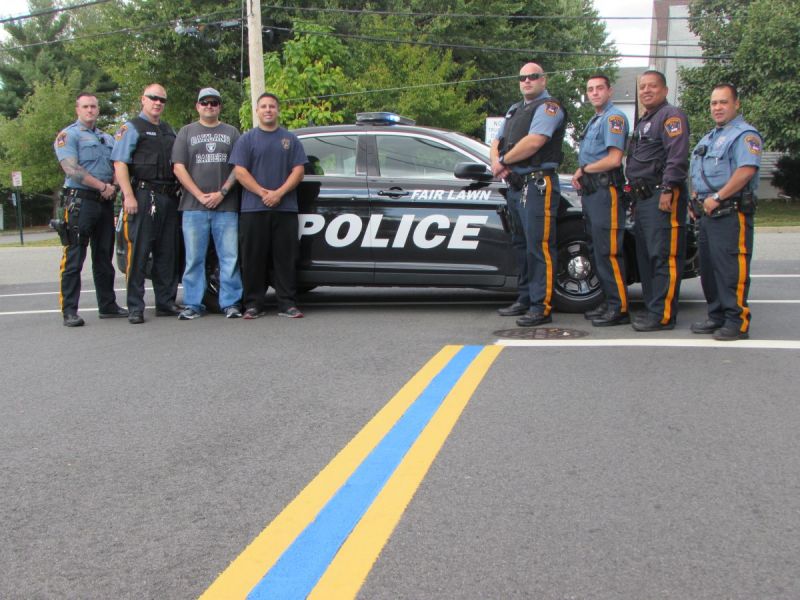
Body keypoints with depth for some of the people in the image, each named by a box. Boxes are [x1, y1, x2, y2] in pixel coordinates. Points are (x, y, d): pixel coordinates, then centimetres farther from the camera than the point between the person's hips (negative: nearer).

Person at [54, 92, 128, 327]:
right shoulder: (68, 135, -1)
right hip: (80, 200, -7)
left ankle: (107, 305, 19)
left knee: (104, 258, 12)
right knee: (74, 259, -8)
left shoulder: (107, 138, 21)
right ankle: (69, 310, -8)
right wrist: (102, 186, -15)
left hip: (105, 202, 7)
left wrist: (114, 186, 0)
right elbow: (72, 169, -13)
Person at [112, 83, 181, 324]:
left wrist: (176, 192, 15)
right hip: (143, 195, -7)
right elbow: (120, 163, -7)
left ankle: (166, 303, 16)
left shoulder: (169, 130, 21)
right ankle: (135, 308, -4)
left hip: (169, 197, 7)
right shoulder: (132, 128, 1)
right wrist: (128, 196, -17)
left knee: (167, 254, 8)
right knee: (139, 253, -6)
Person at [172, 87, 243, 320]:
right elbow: (179, 168, 5)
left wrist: (222, 193, -8)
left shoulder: (231, 132, 14)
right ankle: (192, 304, 6)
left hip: (226, 207, 0)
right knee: (194, 259, 1)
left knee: (230, 257, -2)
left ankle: (230, 303, 3)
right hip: (193, 206, 0)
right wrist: (200, 195, -6)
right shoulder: (187, 132, 14)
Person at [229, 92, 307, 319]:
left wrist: (279, 193, -10)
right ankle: (253, 304, 6)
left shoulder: (290, 139, 13)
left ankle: (287, 304, 4)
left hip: (285, 208, 1)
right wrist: (264, 193, -11)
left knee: (285, 258, 0)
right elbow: (240, 171, 0)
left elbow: (298, 170, 5)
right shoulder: (247, 139, 9)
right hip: (253, 209, -1)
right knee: (254, 258, 0)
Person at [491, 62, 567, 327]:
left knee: (539, 246, -10)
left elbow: (533, 142, -20)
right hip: (515, 185, 10)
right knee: (521, 245, 14)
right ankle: (525, 300, 24)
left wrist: (503, 160, -8)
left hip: (537, 184, -10)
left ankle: (541, 307, -10)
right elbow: (496, 143, 20)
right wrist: (497, 163, -2)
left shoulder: (548, 107, -6)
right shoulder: (515, 110, 22)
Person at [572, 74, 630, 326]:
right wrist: (580, 176, 8)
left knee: (608, 251, -12)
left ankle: (620, 308, -10)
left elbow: (614, 159, -18)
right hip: (591, 191, 10)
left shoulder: (614, 117, -8)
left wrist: (583, 170, -6)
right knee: (599, 251, 11)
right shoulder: (595, 120, 23)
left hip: (606, 190, -10)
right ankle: (609, 302, 17)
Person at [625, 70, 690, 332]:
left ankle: (663, 315, -12)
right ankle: (652, 308, 20)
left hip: (663, 198, -10)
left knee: (663, 256, -11)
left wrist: (667, 189, -24)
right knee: (646, 256, 13)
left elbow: (677, 155, -18)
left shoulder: (671, 115, -5)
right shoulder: (643, 122, 26)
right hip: (644, 198, 10)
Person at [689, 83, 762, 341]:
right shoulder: (710, 137, 23)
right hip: (708, 213, 10)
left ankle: (737, 321, -6)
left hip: (731, 213, -10)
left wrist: (717, 198, -22)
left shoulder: (745, 134, -8)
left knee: (731, 268, -10)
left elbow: (746, 171, -22)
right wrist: (697, 200, 13)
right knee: (708, 267, 12)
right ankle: (717, 316, 21)